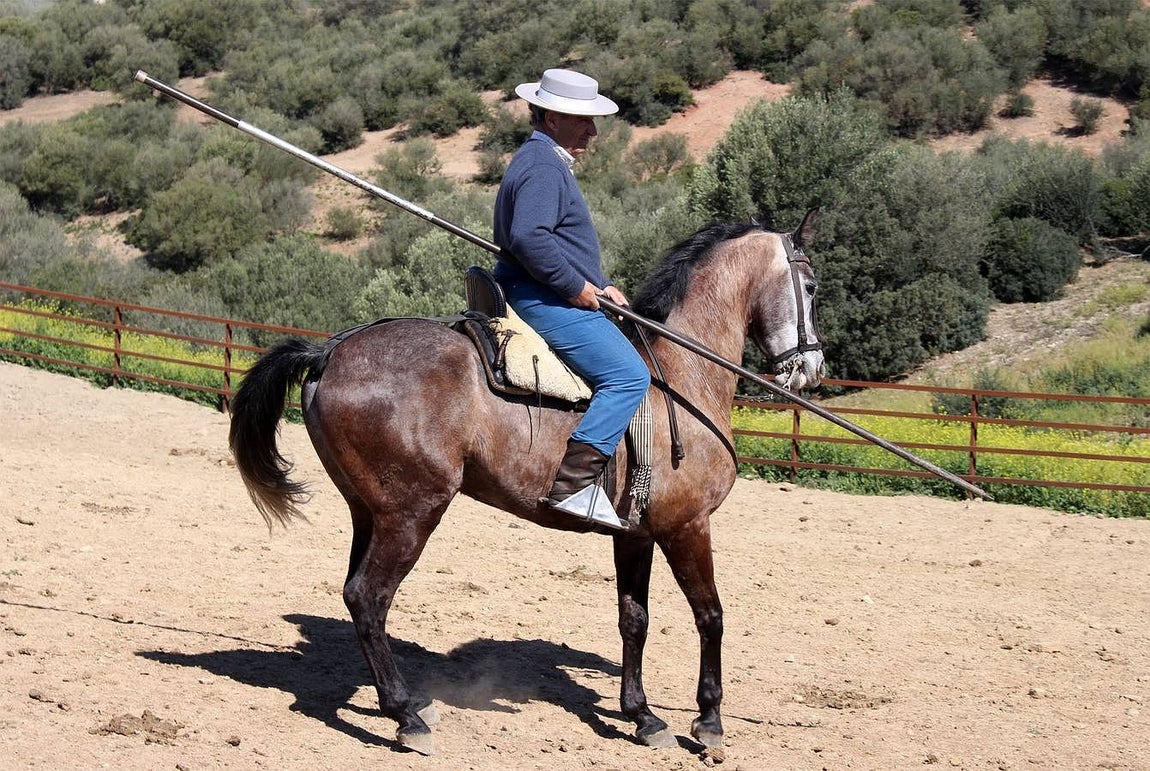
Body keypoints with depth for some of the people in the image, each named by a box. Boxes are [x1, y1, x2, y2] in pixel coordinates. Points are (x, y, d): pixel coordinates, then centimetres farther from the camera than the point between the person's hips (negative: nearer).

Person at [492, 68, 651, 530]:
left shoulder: (549, 163, 22)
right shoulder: (542, 167, -14)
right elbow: (528, 237, -29)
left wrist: (600, 286, 17)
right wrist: (578, 288, -21)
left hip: (552, 298, 12)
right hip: (545, 301, -12)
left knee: (627, 368, 17)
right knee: (628, 374, -21)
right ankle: (573, 481, -27)